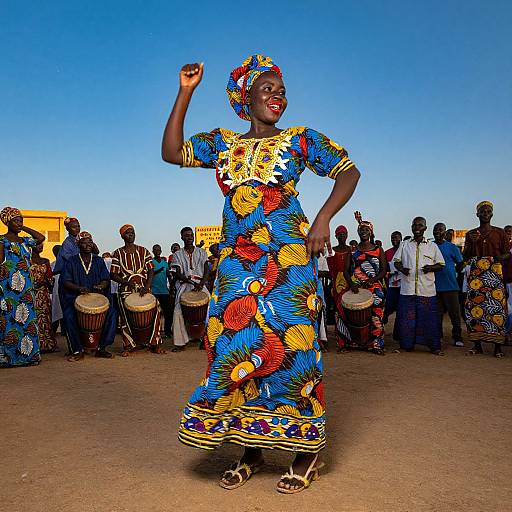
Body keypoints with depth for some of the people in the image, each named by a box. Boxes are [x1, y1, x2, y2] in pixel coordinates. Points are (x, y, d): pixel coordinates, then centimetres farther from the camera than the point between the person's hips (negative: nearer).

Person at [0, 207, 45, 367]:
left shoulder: (24, 240, 16)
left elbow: (41, 238, 10)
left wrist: (24, 228, 10)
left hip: (26, 286, 6)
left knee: (27, 318, 6)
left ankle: (27, 354, 11)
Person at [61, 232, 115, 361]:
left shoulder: (99, 261, 14)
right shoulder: (71, 262, 7)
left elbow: (106, 280, 7)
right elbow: (65, 281, -3)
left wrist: (101, 286, -17)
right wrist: (79, 288, -22)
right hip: (76, 298, -2)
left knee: (111, 312, -24)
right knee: (69, 316, -31)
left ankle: (101, 348, -10)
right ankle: (77, 350, -14)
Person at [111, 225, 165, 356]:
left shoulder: (143, 251, 10)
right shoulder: (118, 253, 6)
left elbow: (150, 270, 4)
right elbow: (113, 274, 1)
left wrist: (147, 286, -11)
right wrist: (126, 282, -16)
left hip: (144, 289, 1)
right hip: (126, 290, -1)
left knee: (154, 313, -9)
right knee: (126, 318, -3)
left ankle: (154, 344, 3)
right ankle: (129, 346, 12)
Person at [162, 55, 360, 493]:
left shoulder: (300, 140, 6)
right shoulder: (222, 143, 14)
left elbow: (349, 172, 5)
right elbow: (171, 152, 7)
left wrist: (323, 219, -9)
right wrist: (186, 93, 5)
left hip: (288, 260, -3)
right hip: (236, 264, 3)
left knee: (291, 348, -2)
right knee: (237, 347, 2)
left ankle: (307, 452, 15)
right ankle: (251, 452, 17)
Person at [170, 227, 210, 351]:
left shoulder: (201, 252, 12)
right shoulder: (178, 254, 9)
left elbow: (207, 270, 3)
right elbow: (178, 274, -1)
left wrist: (201, 283, -14)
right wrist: (192, 282, -16)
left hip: (200, 284, 0)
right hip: (184, 286, 0)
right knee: (178, 312, -12)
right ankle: (180, 342, -2)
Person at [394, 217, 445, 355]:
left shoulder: (432, 246, 9)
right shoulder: (404, 244, 12)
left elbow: (441, 265, 10)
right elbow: (396, 261, 12)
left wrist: (431, 268, -12)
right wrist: (401, 269, -11)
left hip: (427, 289, -1)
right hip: (408, 288, 1)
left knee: (429, 318, 0)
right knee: (407, 318, 1)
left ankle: (434, 346, 10)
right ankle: (408, 344, 13)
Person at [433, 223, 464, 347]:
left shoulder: (452, 247, 1)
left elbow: (460, 264, 8)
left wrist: (449, 272, 2)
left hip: (450, 285, -2)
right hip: (434, 286, 2)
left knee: (454, 312, -1)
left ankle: (457, 337, 9)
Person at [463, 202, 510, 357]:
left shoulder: (500, 233, 10)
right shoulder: (471, 234, 14)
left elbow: (508, 253, 9)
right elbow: (465, 257, 12)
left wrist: (500, 257, -12)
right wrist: (471, 243, -4)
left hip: (495, 273, -1)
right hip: (475, 274, 1)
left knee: (497, 308, -7)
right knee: (475, 307, -4)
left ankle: (498, 346, -1)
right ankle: (477, 344, 3)